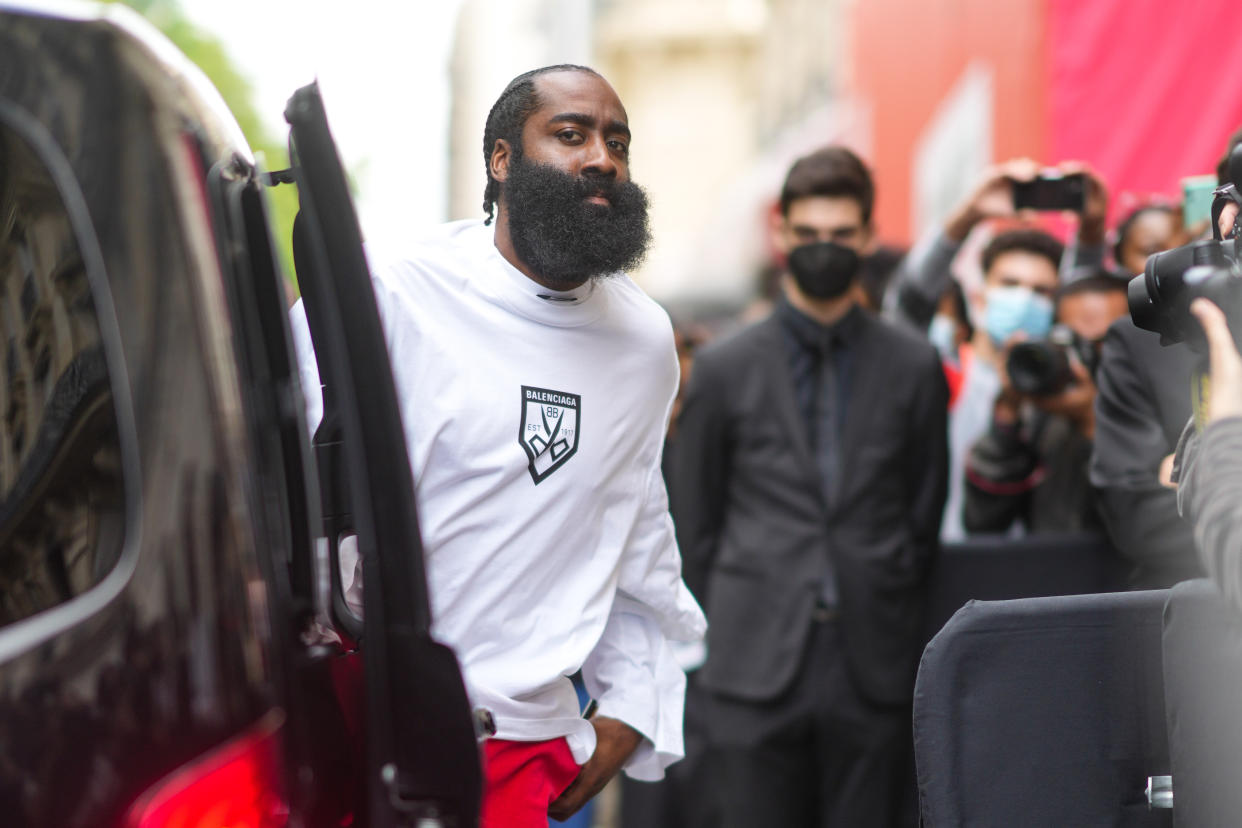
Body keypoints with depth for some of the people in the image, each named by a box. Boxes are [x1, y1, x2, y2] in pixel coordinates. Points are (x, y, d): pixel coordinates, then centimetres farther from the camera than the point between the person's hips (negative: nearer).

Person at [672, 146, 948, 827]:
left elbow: (925, 515, 12)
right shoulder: (724, 369, 6)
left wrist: (891, 630, 9)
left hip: (871, 671, 1)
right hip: (756, 669, -1)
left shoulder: (914, 367, 8)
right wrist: (729, 635, 8)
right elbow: (694, 522, 10)